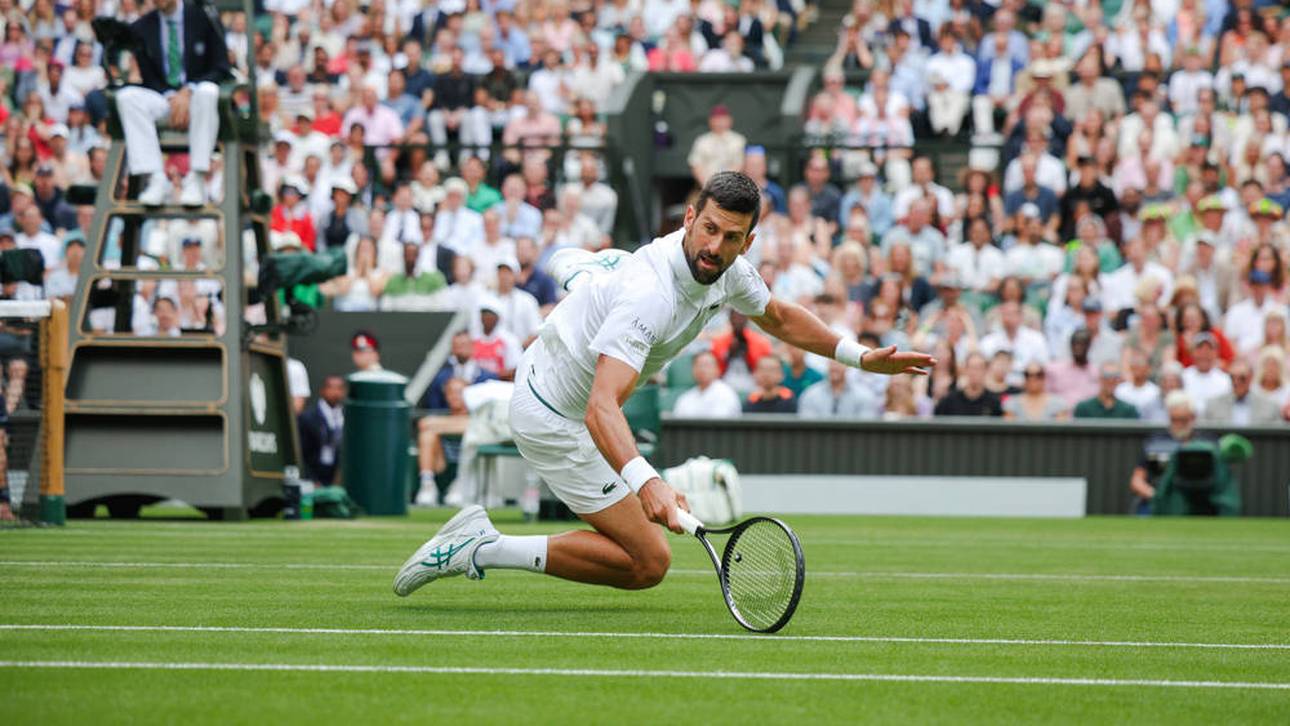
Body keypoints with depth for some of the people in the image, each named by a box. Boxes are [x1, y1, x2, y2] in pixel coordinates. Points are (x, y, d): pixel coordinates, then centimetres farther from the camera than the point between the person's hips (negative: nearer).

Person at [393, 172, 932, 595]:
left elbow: (778, 317, 17)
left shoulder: (729, 269, -8)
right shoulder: (648, 294, -36)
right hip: (556, 419, -9)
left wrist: (861, 357, 11)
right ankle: (484, 550, -9)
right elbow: (602, 410, -45)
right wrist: (647, 483, -61)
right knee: (648, 563, -11)